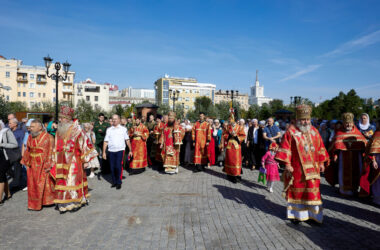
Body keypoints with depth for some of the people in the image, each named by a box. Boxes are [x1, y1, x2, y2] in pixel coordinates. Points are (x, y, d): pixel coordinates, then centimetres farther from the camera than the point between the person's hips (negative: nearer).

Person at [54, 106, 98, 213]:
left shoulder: (76, 130, -9)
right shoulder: (59, 132, 8)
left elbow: (84, 145, -6)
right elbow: (56, 148, 17)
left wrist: (85, 160, -6)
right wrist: (55, 162, 15)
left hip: (73, 162, -5)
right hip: (62, 163, 5)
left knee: (73, 181, 0)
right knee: (62, 182, 7)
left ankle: (75, 202, 15)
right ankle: (63, 204, 18)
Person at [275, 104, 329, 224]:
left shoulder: (314, 131, 8)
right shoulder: (291, 131, -6)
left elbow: (320, 148, 14)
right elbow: (285, 149, -10)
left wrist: (321, 162, 10)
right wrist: (287, 164, -15)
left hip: (312, 168, 4)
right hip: (296, 168, -4)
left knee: (312, 190, 6)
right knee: (297, 190, 6)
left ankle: (312, 213, 20)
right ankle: (296, 214, 20)